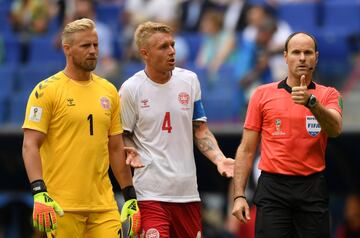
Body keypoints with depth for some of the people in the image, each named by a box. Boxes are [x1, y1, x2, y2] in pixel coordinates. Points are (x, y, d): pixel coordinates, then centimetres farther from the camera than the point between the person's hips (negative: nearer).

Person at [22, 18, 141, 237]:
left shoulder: (109, 91, 14)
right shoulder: (47, 90, -4)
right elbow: (30, 145, -9)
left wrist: (130, 197, 14)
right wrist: (39, 192, -21)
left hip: (104, 204, 5)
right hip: (62, 206, -5)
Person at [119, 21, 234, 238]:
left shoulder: (189, 80, 8)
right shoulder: (131, 89, -4)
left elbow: (200, 130, 13)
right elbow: (122, 136, 4)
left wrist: (219, 159, -3)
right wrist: (132, 154, -18)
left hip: (187, 190, 4)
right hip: (151, 192, -4)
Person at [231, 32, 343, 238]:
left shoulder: (328, 95, 6)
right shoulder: (263, 95, 6)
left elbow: (335, 129, -16)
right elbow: (246, 150, 7)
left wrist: (311, 102, -33)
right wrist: (239, 195, -1)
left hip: (312, 189, 0)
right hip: (273, 188, 0)